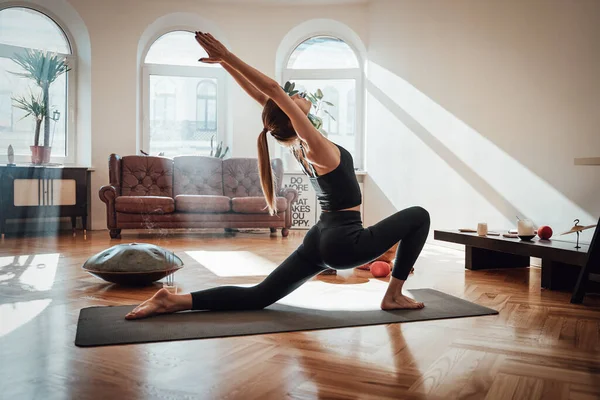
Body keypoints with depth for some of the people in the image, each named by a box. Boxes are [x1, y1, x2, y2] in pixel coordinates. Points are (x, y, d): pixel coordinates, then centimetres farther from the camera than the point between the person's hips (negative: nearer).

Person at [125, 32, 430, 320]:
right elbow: (273, 89, -21)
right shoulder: (316, 146, -18)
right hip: (345, 243, -8)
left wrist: (226, 62, 4)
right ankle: (394, 296, 9)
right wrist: (227, 57, -19)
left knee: (257, 297, 10)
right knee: (419, 216, 6)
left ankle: (175, 300, -2)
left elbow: (262, 96, 3)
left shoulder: (298, 144, 4)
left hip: (320, 239, 8)